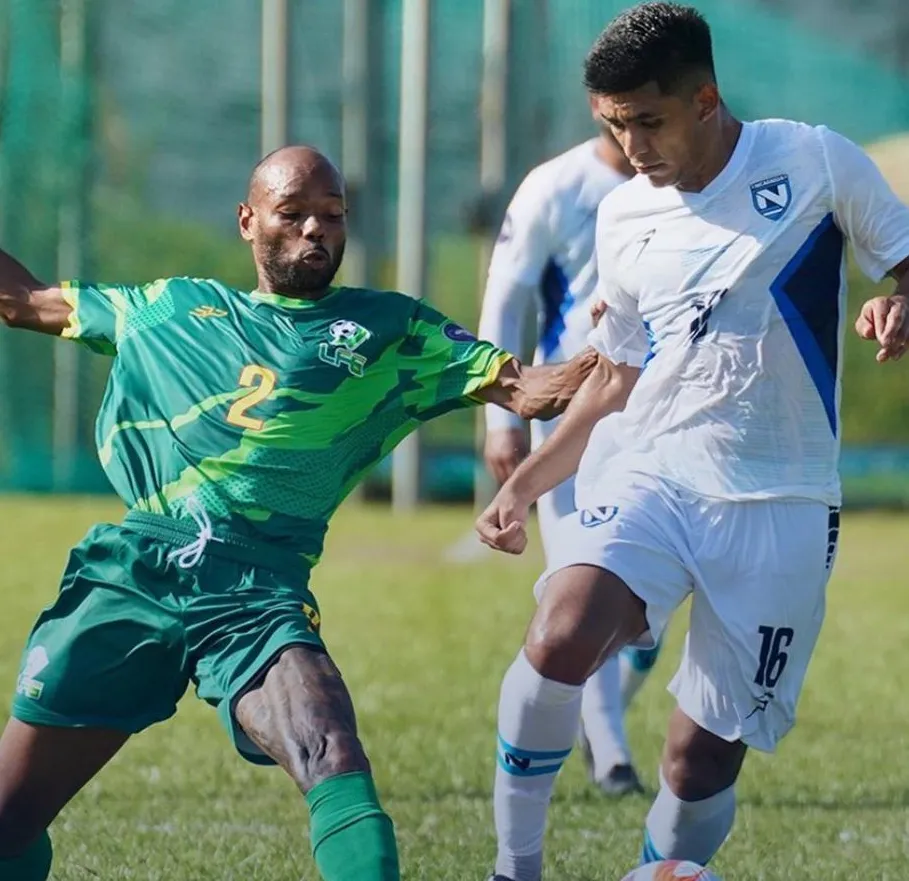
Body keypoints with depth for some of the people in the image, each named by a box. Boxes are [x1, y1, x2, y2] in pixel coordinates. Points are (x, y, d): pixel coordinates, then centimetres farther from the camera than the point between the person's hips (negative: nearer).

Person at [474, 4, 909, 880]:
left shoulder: (813, 161, -3)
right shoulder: (623, 218, 8)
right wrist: (524, 482, 10)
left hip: (779, 502, -2)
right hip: (647, 471, 2)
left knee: (704, 756, -4)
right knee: (559, 639, -27)